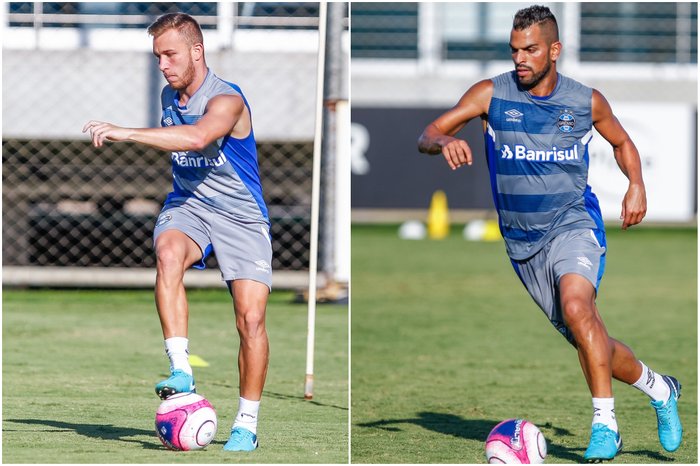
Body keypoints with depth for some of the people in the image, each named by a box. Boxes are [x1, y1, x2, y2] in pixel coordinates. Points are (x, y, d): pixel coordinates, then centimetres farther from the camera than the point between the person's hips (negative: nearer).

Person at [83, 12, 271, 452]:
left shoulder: (227, 100, -21)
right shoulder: (169, 97, 4)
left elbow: (196, 138, -42)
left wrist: (126, 133, -45)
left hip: (240, 216, -4)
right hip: (188, 203, 4)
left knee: (251, 319, -12)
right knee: (168, 253, -32)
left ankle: (247, 424, 2)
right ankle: (181, 370, -35)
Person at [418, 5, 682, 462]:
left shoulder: (587, 102, -1)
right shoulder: (492, 95, -4)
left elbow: (622, 142, 19)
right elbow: (428, 135, -9)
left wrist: (637, 184, 2)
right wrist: (444, 141, -32)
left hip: (573, 224, -2)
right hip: (523, 243, 3)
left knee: (576, 307, -32)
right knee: (592, 343, 7)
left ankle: (605, 425, -28)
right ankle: (659, 389, 33)